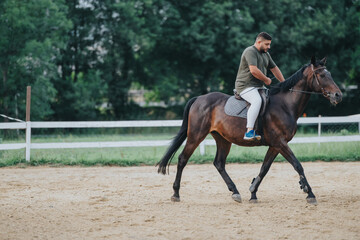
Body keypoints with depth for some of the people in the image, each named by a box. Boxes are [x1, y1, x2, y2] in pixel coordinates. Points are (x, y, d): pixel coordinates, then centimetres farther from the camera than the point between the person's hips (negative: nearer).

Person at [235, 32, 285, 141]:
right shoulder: (250, 51, -13)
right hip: (245, 87, -10)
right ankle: (249, 132, -42)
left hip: (258, 87, 10)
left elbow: (274, 69, 27)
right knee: (257, 101, -34)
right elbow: (254, 70, -25)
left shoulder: (265, 54, 19)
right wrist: (266, 80, -12)